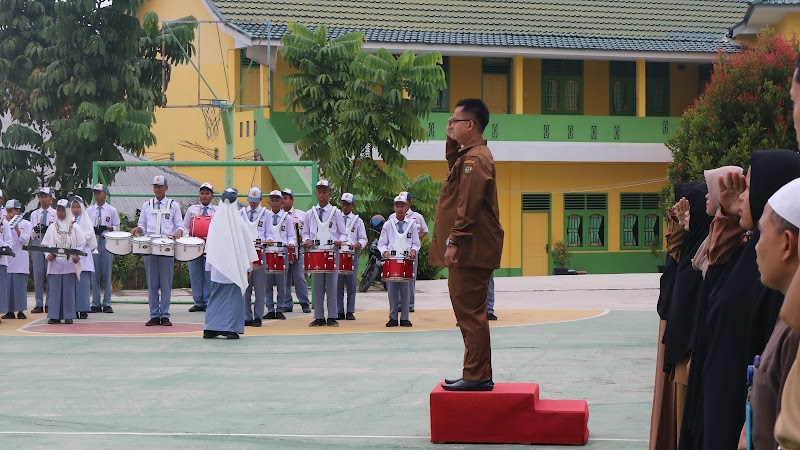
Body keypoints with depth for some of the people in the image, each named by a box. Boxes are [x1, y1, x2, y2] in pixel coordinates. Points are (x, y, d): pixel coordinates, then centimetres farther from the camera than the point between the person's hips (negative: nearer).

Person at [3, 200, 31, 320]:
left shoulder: (26, 224, 3)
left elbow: (24, 240, -6)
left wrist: (16, 228, -13)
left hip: (20, 259, -3)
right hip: (7, 259, 3)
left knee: (20, 286, -4)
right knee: (8, 285, 0)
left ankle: (21, 311, 1)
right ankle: (9, 311, 5)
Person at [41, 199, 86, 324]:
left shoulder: (74, 227, 5)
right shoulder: (52, 228, 9)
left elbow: (81, 244, 3)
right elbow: (45, 244, 9)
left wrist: (77, 256, -13)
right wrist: (48, 255, -10)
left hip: (69, 264, -1)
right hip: (55, 263, 1)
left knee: (69, 289, -2)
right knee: (55, 289, -1)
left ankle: (68, 316, 3)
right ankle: (54, 316, 2)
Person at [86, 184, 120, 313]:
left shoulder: (112, 210, 6)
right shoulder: (89, 210, 12)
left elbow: (117, 227, 4)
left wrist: (106, 228, -15)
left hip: (107, 243, -2)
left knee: (107, 274, -2)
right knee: (94, 275, 1)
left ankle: (107, 304, 2)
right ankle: (96, 304, 5)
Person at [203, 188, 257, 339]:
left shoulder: (215, 221, -2)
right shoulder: (238, 222, -8)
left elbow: (210, 246, 3)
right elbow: (248, 243, -1)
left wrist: (210, 266, 13)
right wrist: (248, 265, 9)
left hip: (218, 267, 2)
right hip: (235, 267, -2)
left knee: (216, 296, 10)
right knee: (233, 296, 2)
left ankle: (211, 328, 8)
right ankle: (231, 329, -2)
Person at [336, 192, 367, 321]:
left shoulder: (357, 221, 11)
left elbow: (363, 238, 9)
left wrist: (359, 244, -12)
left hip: (352, 253, 0)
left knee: (351, 283, 0)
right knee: (338, 283, 0)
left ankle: (350, 311, 5)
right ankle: (339, 311, 4)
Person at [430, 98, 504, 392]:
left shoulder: (475, 158, -15)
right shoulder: (469, 154, 17)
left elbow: (469, 205, -22)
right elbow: (452, 165, 40)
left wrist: (453, 241, -22)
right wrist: (452, 140, 23)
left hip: (471, 250, -11)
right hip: (471, 250, 11)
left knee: (471, 313, -9)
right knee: (469, 311, 14)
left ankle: (476, 376, -7)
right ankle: (478, 375, 19)